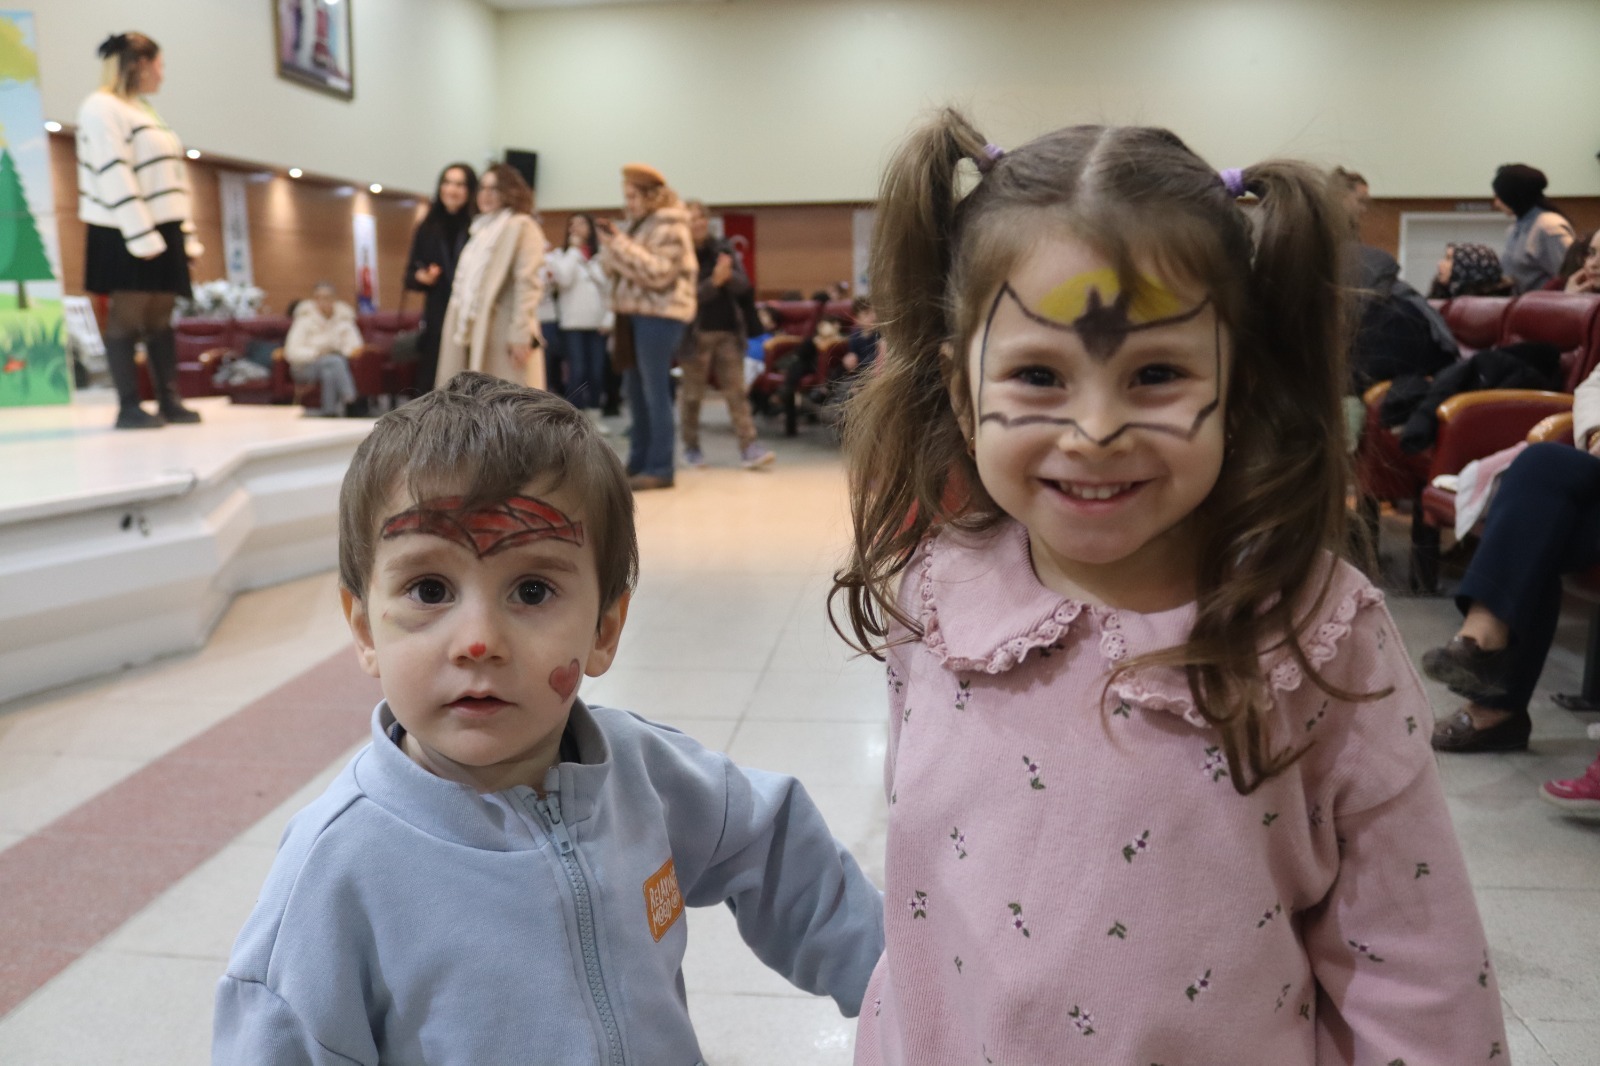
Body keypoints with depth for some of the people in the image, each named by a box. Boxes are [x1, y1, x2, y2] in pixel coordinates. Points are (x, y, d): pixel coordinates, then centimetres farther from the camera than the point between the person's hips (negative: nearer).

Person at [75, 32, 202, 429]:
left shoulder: (143, 112, 22)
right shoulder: (102, 108, -6)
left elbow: (171, 179, 19)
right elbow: (114, 176, -15)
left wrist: (186, 233, 12)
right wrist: (141, 234, -21)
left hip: (162, 229, 8)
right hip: (126, 234, -8)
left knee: (160, 317, 7)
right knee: (127, 315, -7)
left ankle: (169, 401, 10)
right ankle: (128, 407, -5)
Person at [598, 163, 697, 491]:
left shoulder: (669, 228, -10)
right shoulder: (639, 223, 18)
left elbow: (658, 273, -21)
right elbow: (615, 269, 18)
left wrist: (620, 242, -20)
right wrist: (609, 243, -1)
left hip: (659, 316, -9)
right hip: (635, 314, 9)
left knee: (655, 390, -8)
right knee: (634, 389, 11)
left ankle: (660, 468, -4)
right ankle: (638, 461, 20)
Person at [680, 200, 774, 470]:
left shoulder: (723, 249, 6)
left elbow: (743, 286, -2)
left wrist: (728, 275, -23)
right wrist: (715, 280, -26)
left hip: (728, 331, 3)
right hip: (696, 333, -3)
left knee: (736, 391, -2)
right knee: (692, 394, 6)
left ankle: (749, 447, -5)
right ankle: (691, 447, 20)